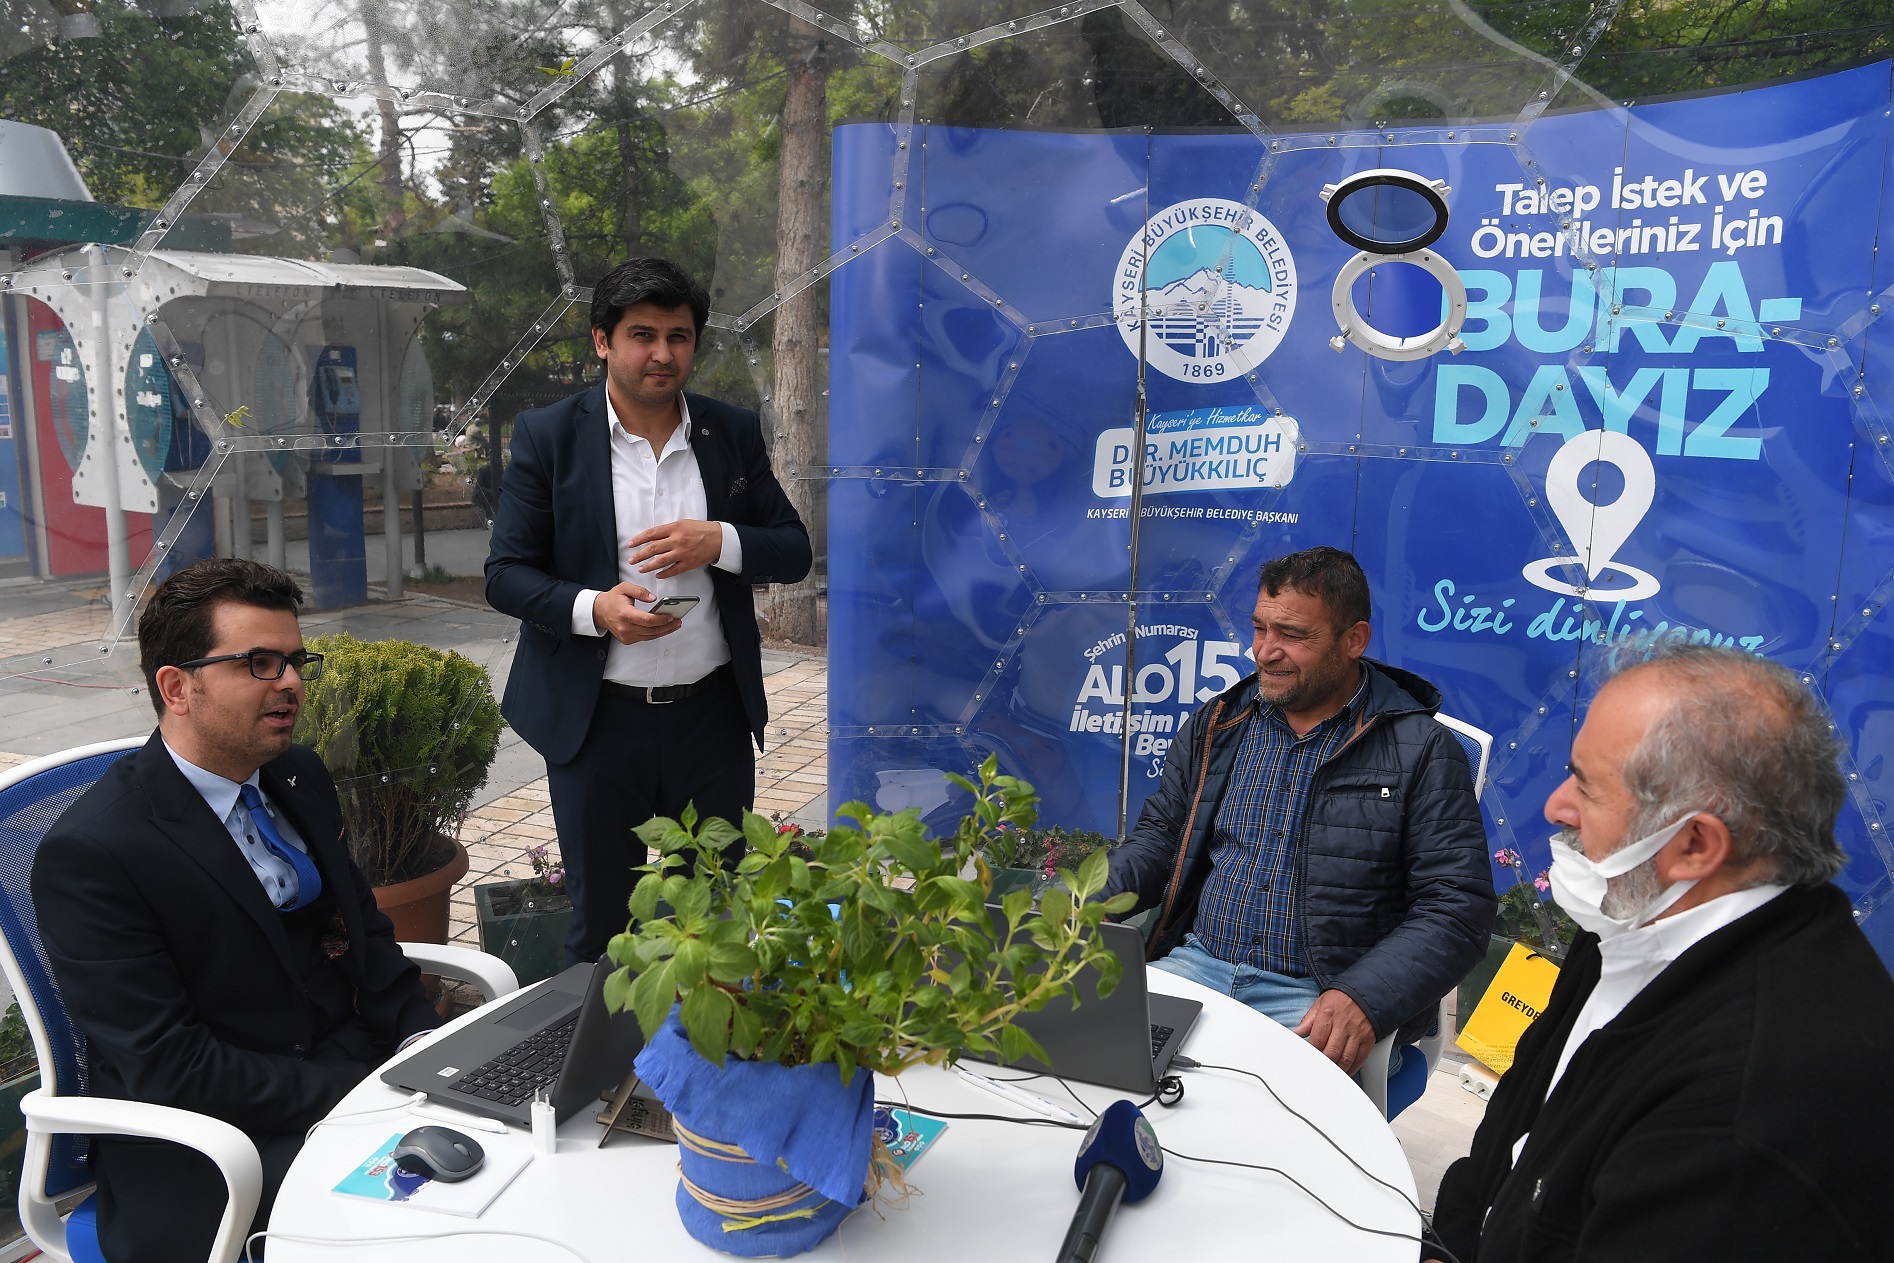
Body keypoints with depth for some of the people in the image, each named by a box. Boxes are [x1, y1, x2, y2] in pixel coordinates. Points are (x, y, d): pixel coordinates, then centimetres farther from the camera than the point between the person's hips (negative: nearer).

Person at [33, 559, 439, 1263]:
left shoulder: (303, 779, 7)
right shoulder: (91, 852, -16)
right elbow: (167, 1070, -18)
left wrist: (420, 1039, -4)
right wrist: (363, 1095, -22)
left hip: (356, 1060, 7)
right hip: (217, 1145, -7)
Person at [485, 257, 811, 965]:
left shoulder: (734, 434, 4)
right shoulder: (546, 437, -3)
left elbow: (795, 552, 5)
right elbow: (505, 575, -3)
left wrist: (721, 541, -15)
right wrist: (592, 608, -22)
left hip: (713, 715, 2)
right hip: (596, 721, -2)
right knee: (599, 926, 13)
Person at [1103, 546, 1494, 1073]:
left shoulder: (1421, 752, -3)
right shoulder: (1216, 726, 11)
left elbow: (1458, 908, -7)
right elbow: (1160, 834, 17)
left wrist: (1363, 998, -23)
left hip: (1320, 999, -4)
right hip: (1197, 967, 5)